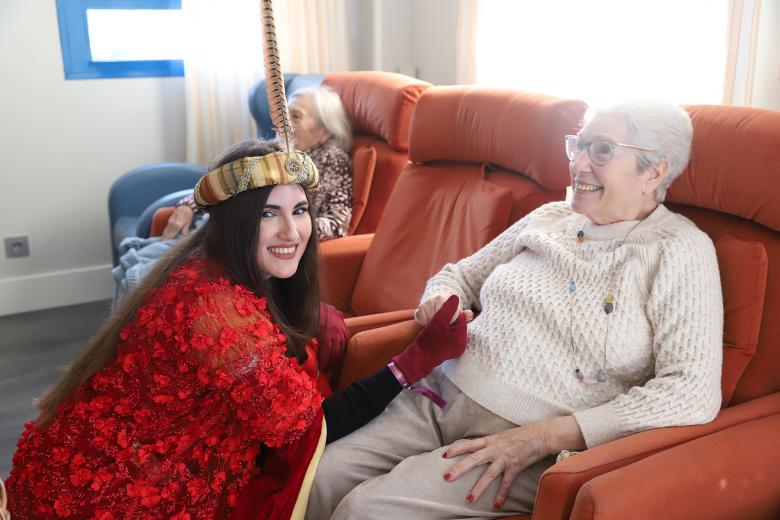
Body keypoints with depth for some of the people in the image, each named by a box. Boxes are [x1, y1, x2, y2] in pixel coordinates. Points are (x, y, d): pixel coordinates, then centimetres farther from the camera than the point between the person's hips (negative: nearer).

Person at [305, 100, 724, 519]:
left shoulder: (681, 251, -5)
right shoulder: (548, 217, 11)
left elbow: (694, 392, -16)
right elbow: (459, 274, 23)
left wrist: (541, 437, -20)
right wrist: (439, 302, -3)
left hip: (537, 451, -5)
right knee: (321, 480, -15)